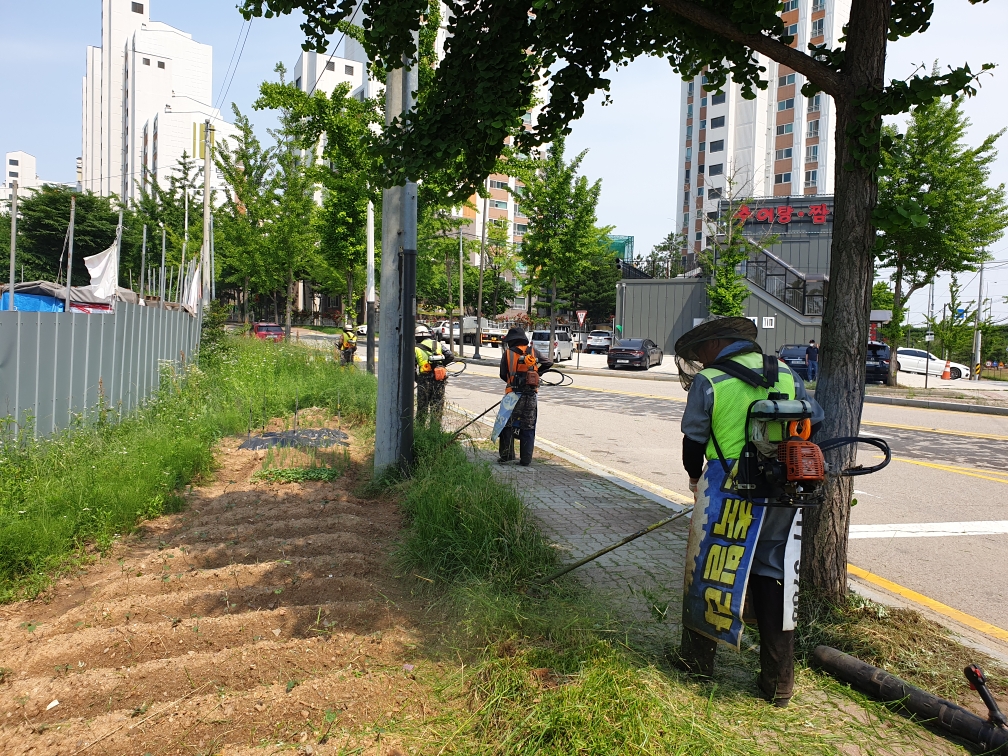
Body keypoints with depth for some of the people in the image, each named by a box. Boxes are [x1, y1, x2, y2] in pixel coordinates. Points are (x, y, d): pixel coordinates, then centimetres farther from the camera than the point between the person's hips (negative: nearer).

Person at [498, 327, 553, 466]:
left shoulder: (507, 354, -4)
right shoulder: (533, 352, 2)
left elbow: (503, 375, 1)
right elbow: (549, 362, 11)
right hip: (531, 396, 2)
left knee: (507, 425, 10)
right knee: (528, 428, 9)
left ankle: (506, 456, 9)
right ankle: (526, 460, 11)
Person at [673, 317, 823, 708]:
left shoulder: (707, 381, -6)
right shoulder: (785, 374, 7)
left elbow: (694, 438, 0)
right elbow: (814, 420, 14)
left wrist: (695, 475, 18)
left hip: (727, 492, -4)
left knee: (707, 571, 13)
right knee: (772, 576, 12)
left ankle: (697, 659, 26)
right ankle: (778, 681, 18)